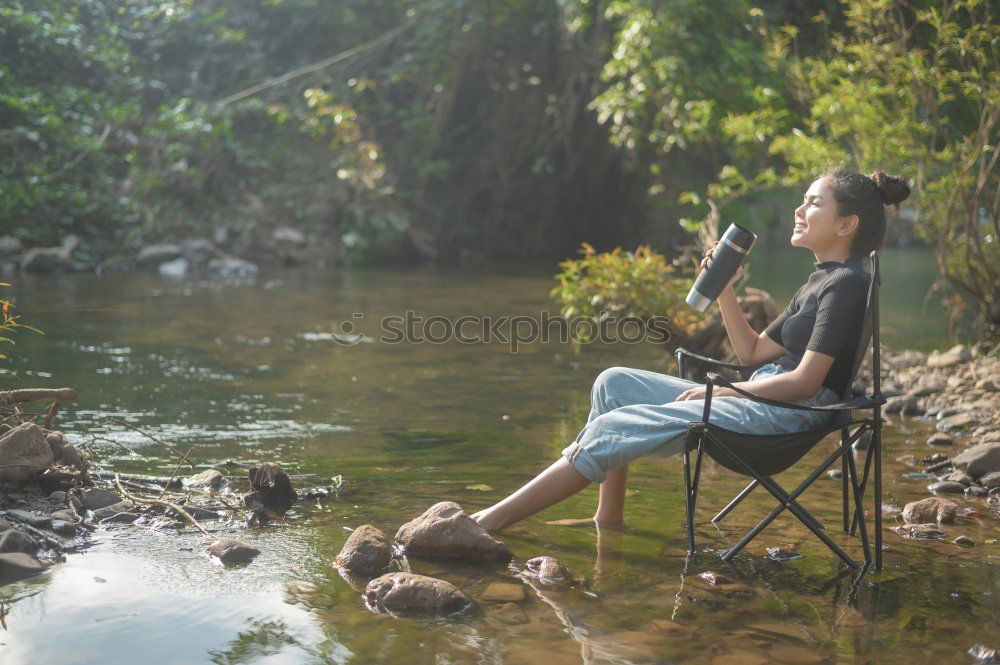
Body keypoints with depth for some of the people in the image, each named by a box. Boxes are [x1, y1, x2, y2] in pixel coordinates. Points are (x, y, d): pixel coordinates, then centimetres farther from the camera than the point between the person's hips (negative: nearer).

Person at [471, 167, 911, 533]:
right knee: (615, 383, 5)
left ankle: (491, 521, -16)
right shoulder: (819, 282, 19)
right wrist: (724, 289, 8)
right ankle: (608, 519, 1)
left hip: (787, 415, -10)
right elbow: (752, 352, 20)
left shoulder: (846, 283, -10)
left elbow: (805, 381, -18)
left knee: (611, 429, -18)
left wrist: (717, 389, -9)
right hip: (757, 401, 10)